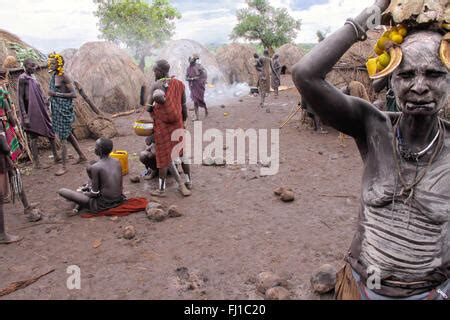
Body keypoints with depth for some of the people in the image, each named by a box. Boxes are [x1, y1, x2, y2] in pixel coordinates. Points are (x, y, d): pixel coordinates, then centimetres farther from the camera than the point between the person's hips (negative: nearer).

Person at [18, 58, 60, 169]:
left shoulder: (33, 77, 13)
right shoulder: (23, 79, -11)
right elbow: (20, 98, -15)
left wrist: (46, 104, 17)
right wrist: (25, 116, -20)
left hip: (41, 110, 8)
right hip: (32, 112, -8)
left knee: (51, 132, 11)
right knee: (34, 137, -2)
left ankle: (56, 157, 21)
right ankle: (36, 163, 5)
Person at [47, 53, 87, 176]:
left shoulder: (64, 76, -14)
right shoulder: (53, 75, 10)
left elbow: (74, 94, -18)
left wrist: (56, 94, -19)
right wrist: (51, 97, 5)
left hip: (64, 109, -9)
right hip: (56, 109, 9)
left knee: (63, 137, -6)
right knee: (68, 134, 19)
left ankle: (64, 166, 1)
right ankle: (82, 156, 33)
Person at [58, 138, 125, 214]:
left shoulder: (96, 167, -18)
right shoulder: (117, 161, -1)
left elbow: (94, 193, -15)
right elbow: (121, 184, 9)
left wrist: (83, 193, 7)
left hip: (104, 205, -7)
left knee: (62, 191, -5)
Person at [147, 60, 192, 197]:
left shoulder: (157, 85, -14)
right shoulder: (179, 83, 3)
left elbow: (157, 96, -39)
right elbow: (184, 105, 9)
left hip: (162, 125, -5)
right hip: (178, 123, 5)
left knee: (165, 156, 5)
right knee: (183, 151, 19)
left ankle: (162, 189, 14)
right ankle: (188, 181, 31)